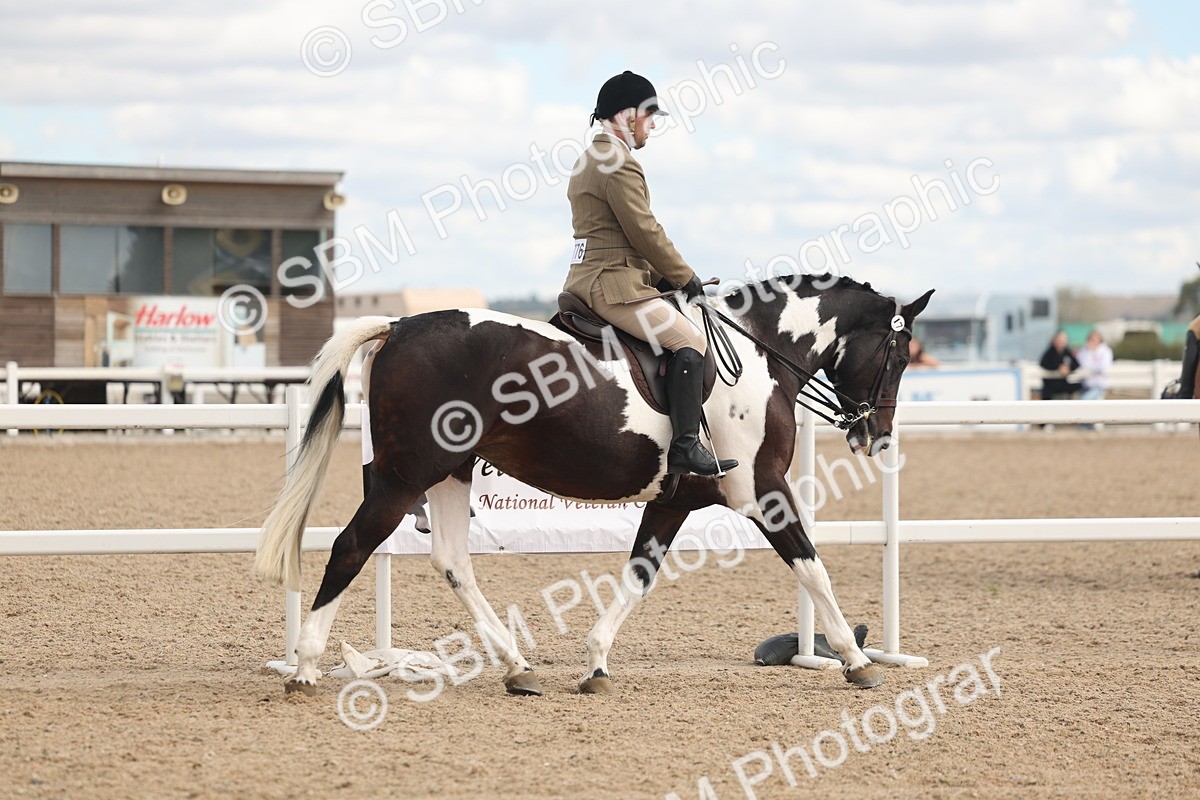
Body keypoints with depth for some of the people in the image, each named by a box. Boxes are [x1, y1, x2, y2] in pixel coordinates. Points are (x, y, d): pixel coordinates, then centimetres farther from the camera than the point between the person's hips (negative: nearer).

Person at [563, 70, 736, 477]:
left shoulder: (588, 161, 20)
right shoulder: (619, 164, -14)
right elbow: (645, 231, -15)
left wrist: (665, 276, 16)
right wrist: (685, 278, -3)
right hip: (613, 285, -11)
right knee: (689, 339, -17)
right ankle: (685, 447, -24)